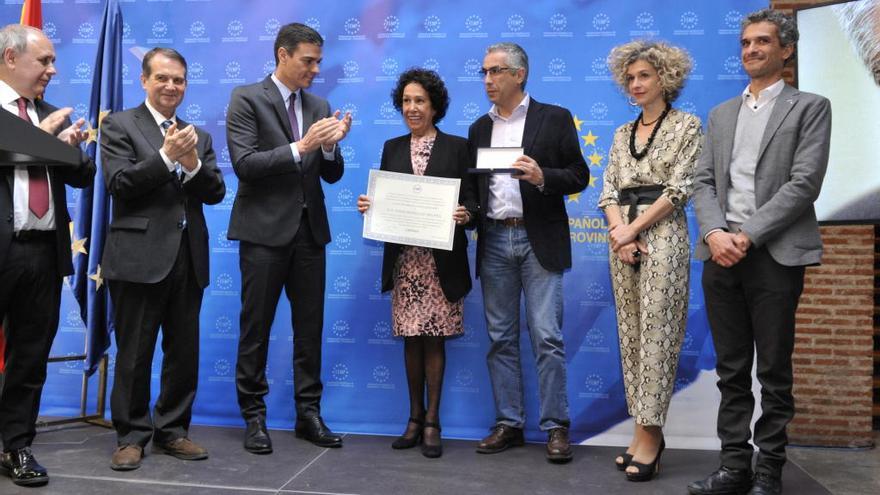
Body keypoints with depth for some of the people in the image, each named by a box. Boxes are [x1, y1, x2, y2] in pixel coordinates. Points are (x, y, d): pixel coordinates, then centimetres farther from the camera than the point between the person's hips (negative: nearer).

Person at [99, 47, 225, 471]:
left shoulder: (198, 136, 15)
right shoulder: (118, 125, 2)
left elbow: (216, 193, 5)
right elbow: (119, 183, -10)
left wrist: (192, 163, -13)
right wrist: (166, 156, -19)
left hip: (188, 258, 5)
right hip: (139, 257, -4)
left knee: (185, 352, 10)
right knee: (134, 354, 4)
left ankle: (172, 431, 23)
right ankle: (131, 436, 18)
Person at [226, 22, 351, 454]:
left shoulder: (320, 106, 12)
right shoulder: (247, 99, -3)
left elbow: (332, 175, 11)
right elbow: (244, 164, -14)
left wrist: (330, 146, -9)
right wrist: (300, 147, -21)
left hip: (310, 230, 5)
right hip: (265, 229, -5)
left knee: (310, 327, 8)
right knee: (256, 327, 4)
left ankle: (308, 413, 19)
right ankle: (254, 416, 16)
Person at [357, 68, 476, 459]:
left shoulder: (456, 147, 3)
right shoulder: (392, 148, 13)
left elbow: (471, 199, 0)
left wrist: (465, 215, -21)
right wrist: (369, 205, -8)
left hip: (442, 259, -3)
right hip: (403, 258, 3)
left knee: (434, 338, 2)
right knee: (411, 338, 7)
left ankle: (432, 422, 13)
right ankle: (415, 417, 21)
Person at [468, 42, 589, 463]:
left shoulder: (554, 119, 3)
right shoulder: (479, 128, 15)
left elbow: (579, 176, -1)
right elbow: (474, 185, 16)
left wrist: (542, 177, -18)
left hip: (539, 240, -4)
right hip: (494, 242, 4)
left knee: (547, 337, -4)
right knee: (500, 338, 7)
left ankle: (556, 427, 6)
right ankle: (508, 423, 17)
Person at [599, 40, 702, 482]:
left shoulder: (686, 125, 1)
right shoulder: (622, 133, 16)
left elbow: (679, 189, -8)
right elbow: (608, 190, 10)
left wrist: (634, 229, -11)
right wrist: (618, 232, -7)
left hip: (662, 236, -6)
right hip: (622, 238, 6)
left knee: (655, 333, -7)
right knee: (631, 332, 6)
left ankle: (649, 434, -3)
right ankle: (645, 429, 14)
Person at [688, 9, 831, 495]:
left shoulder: (809, 107, 4)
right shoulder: (720, 114, 18)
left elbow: (804, 183, -8)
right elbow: (703, 182, 9)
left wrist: (748, 236, -15)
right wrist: (715, 233, -9)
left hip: (775, 255, -4)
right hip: (721, 254, 4)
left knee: (774, 373, 4)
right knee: (731, 372, 9)